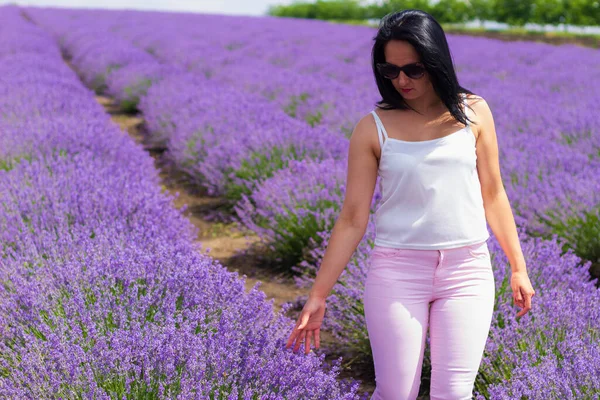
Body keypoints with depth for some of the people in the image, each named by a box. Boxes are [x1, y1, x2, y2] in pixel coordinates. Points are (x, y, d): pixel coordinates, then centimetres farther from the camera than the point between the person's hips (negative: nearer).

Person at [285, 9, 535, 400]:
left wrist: (519, 267, 10)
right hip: (396, 270, -1)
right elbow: (352, 219, -2)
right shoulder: (373, 128, -3)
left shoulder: (473, 113, 2)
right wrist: (318, 295, -3)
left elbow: (493, 195, 9)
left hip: (468, 270, 1)